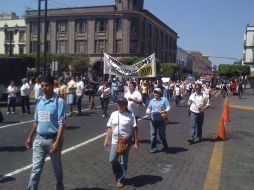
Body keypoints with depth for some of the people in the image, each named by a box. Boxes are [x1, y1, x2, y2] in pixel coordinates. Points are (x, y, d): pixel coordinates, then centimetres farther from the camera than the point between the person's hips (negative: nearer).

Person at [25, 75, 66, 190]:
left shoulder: (59, 101, -14)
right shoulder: (40, 101, 5)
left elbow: (61, 123, -17)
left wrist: (57, 142, -23)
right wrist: (30, 137, 18)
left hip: (52, 139, -4)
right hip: (39, 139, 4)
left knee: (57, 168, 14)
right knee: (36, 169, 5)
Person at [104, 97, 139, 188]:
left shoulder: (130, 115, -7)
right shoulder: (113, 114, 3)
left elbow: (134, 130, -5)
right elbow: (110, 128, 8)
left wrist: (136, 143, -7)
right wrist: (106, 140, 6)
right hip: (115, 141, 3)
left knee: (123, 162, 5)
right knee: (112, 160, 1)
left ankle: (120, 180, 22)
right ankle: (118, 175, 28)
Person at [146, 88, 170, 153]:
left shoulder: (164, 99, 4)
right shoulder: (152, 101, 16)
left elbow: (168, 107, -1)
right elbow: (149, 108, 19)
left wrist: (165, 111, -20)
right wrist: (148, 111, -3)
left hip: (161, 120, -3)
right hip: (153, 119, 3)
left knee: (162, 134, 4)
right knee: (153, 134, 0)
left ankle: (165, 146, 26)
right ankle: (153, 148, 7)